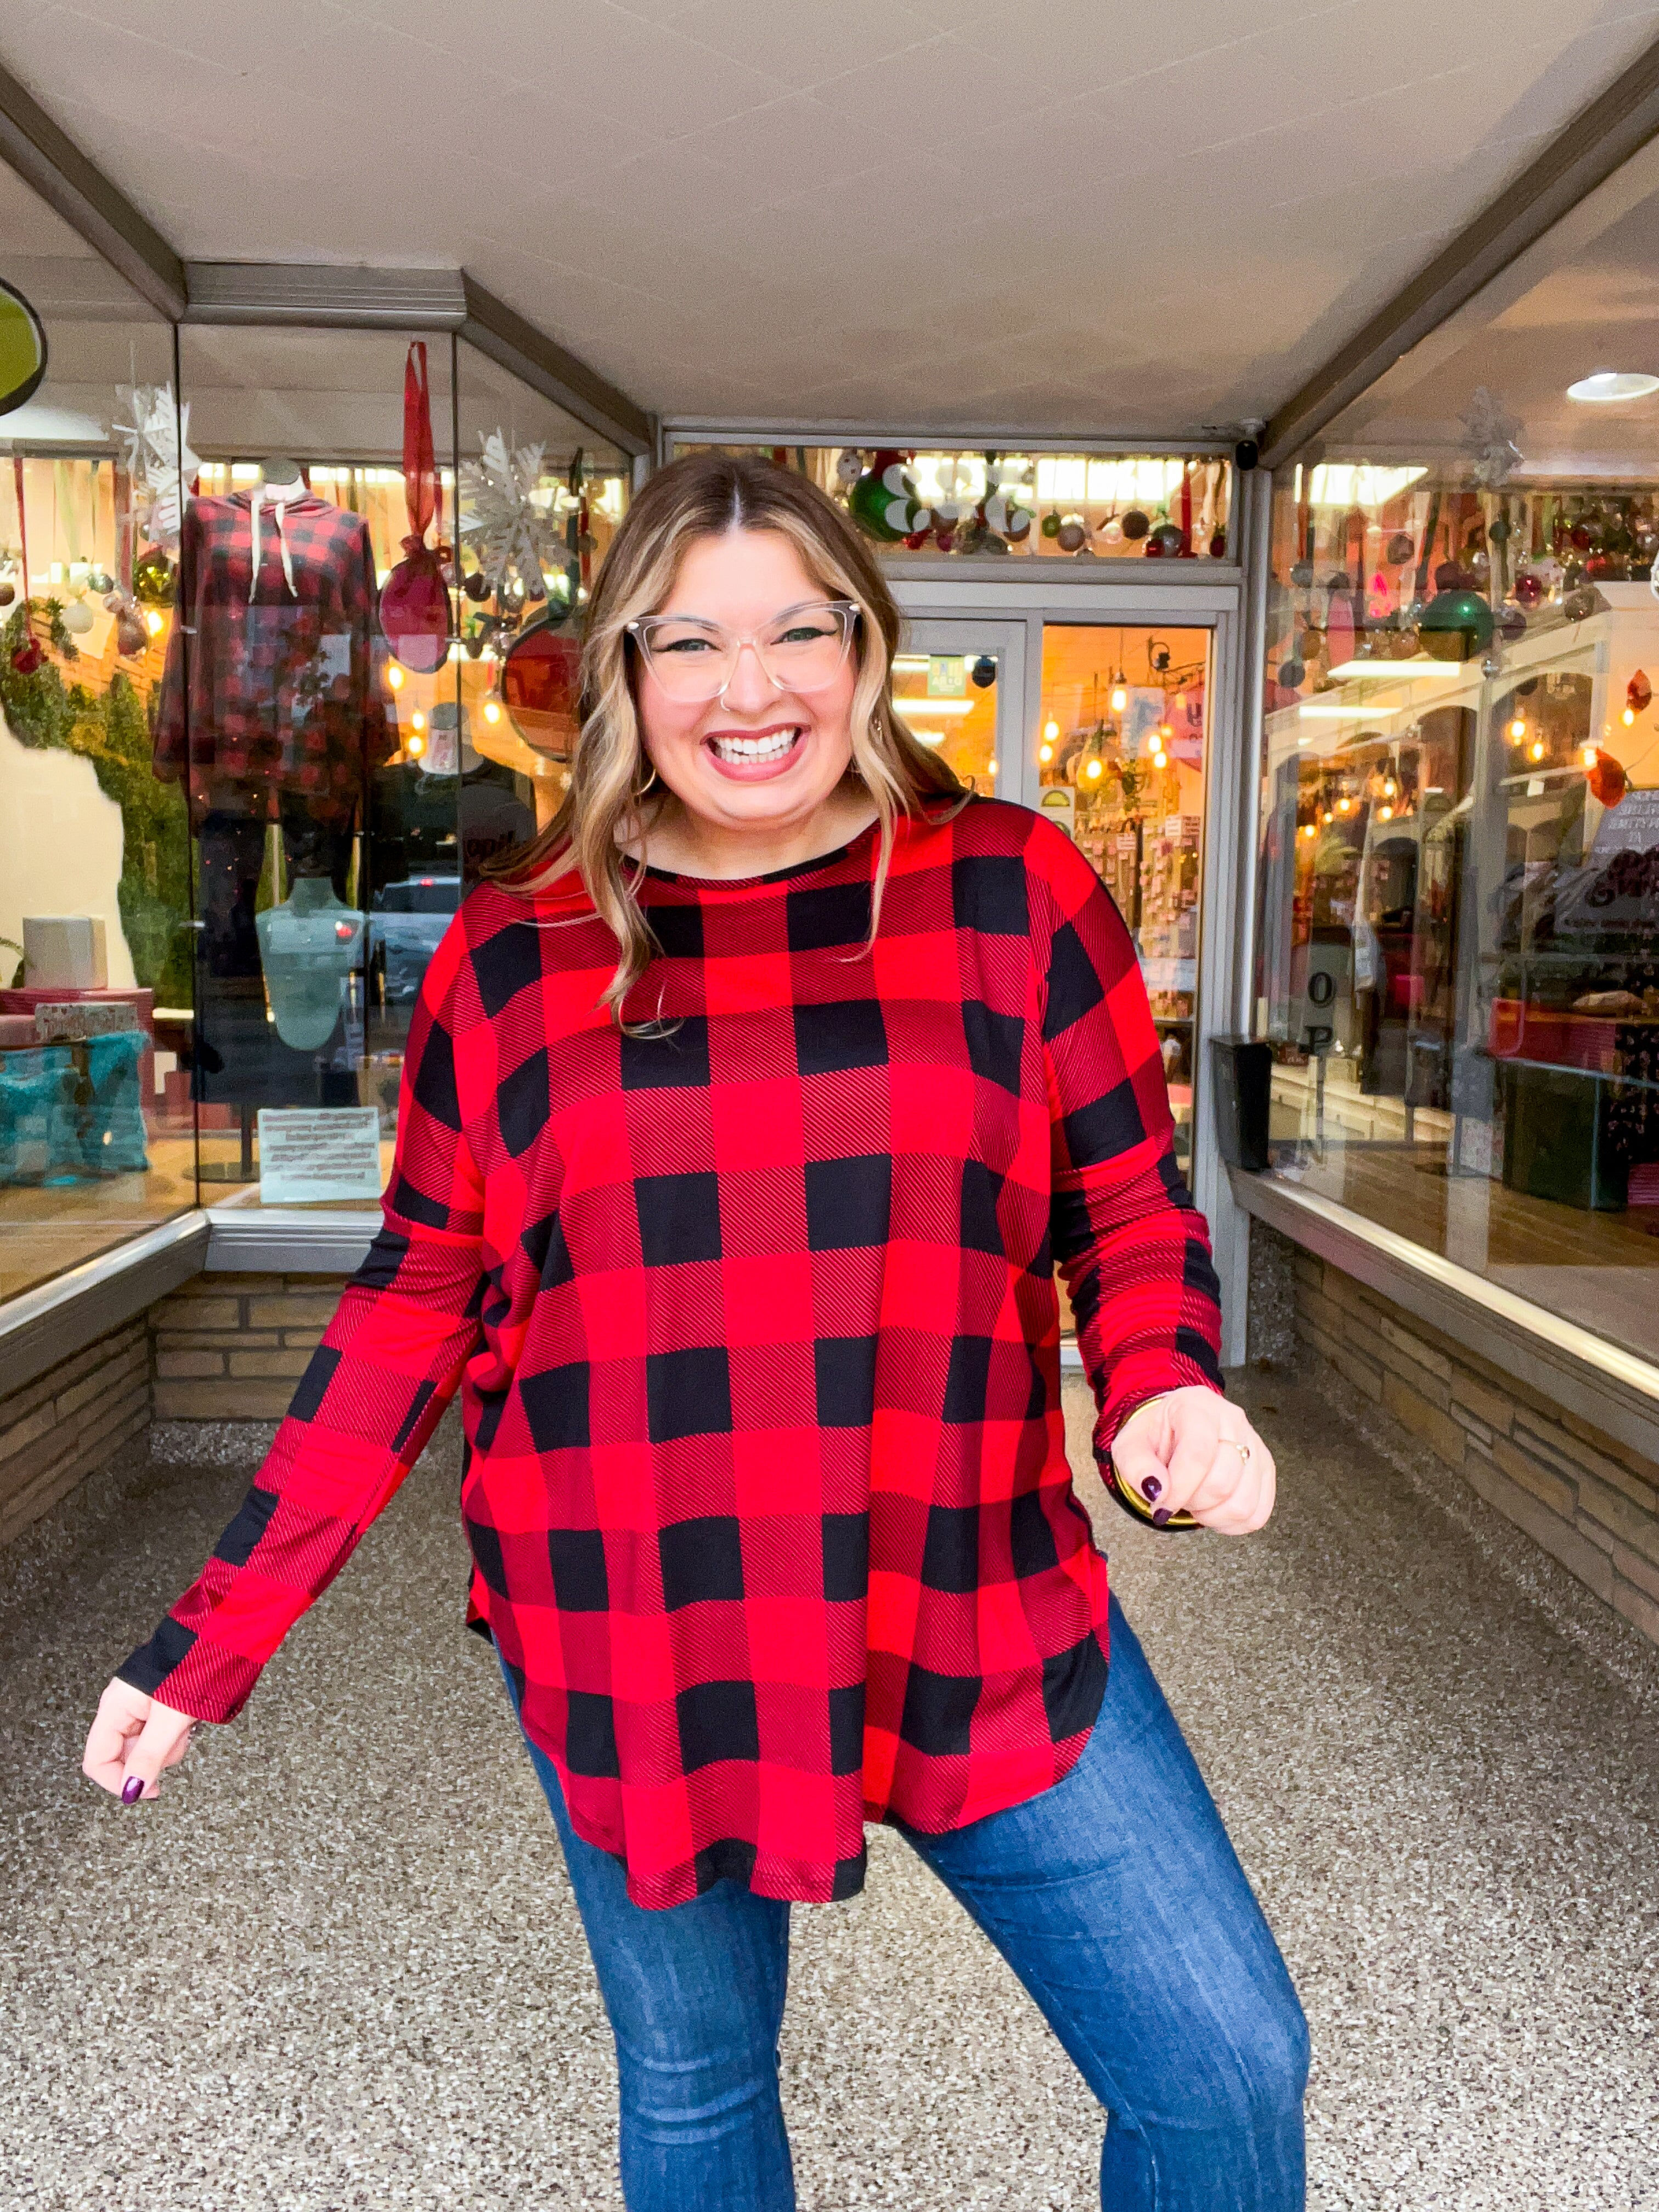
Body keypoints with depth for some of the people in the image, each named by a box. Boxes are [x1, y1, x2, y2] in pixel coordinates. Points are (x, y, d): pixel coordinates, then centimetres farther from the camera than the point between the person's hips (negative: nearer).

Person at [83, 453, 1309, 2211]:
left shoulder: (1013, 890, -4)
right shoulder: (513, 954, -1)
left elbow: (1132, 1212, 3)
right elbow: (419, 1298, 3)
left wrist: (1165, 1392, -19)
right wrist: (214, 1638, 3)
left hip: (983, 1624, 0)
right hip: (625, 1652, 1)